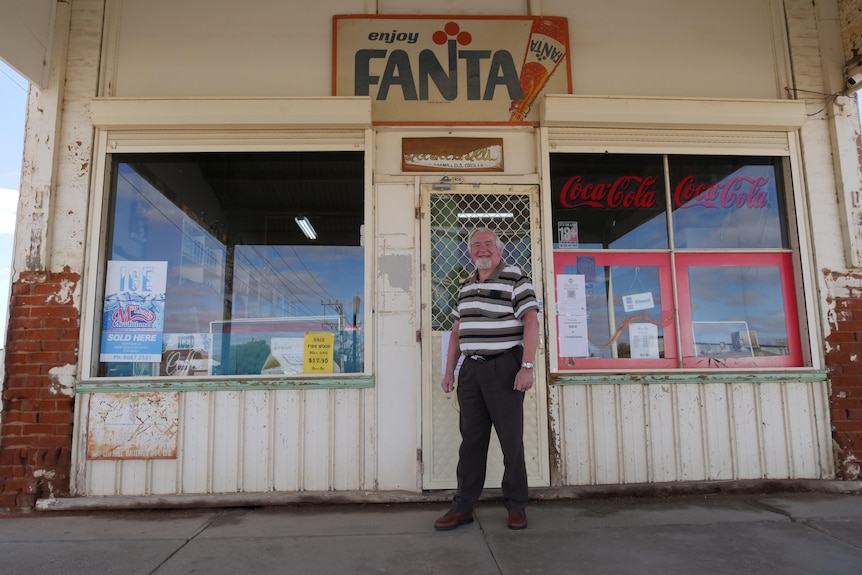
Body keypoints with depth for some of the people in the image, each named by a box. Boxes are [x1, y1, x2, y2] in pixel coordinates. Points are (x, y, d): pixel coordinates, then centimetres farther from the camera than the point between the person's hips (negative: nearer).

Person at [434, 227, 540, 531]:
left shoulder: (515, 279, -5)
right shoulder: (465, 285, 15)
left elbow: (531, 322, -12)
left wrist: (527, 366, -20)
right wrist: (449, 370, 13)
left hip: (504, 367, -6)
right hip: (471, 368, 6)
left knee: (511, 438, 4)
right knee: (471, 438, 10)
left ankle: (516, 506, 18)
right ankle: (463, 506, 18)